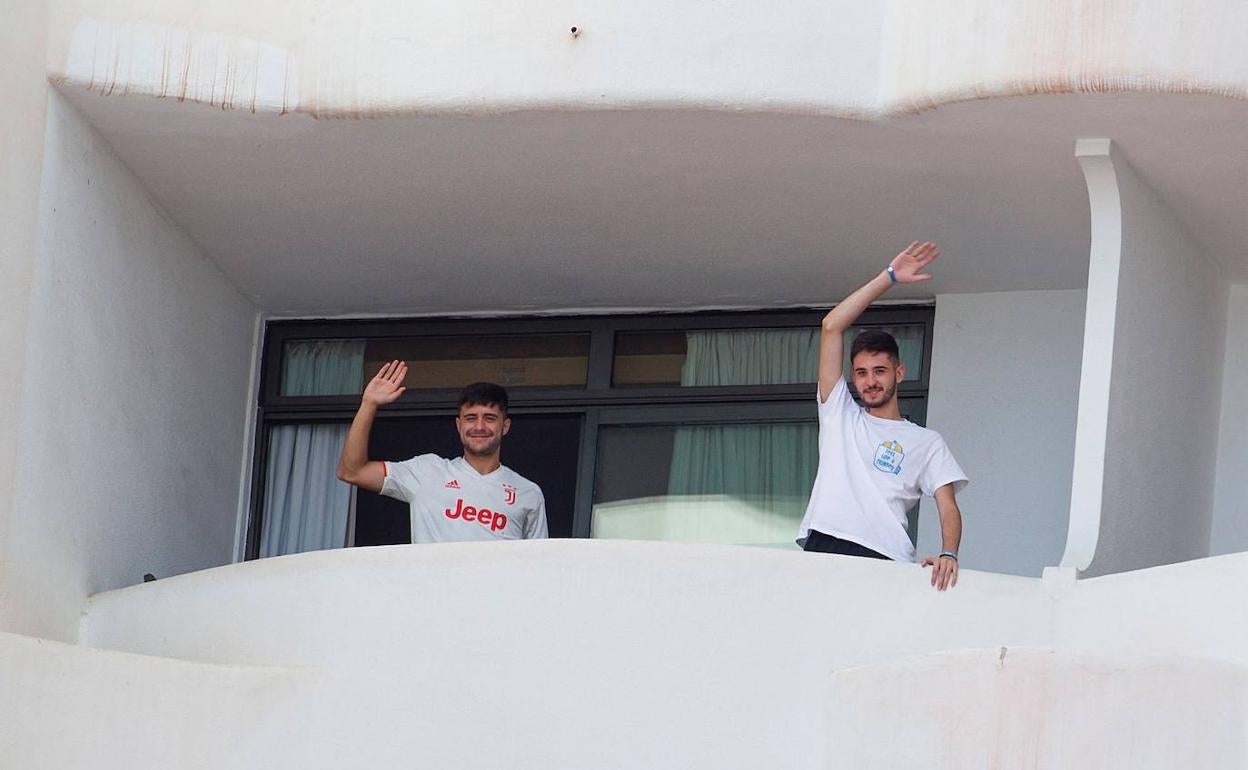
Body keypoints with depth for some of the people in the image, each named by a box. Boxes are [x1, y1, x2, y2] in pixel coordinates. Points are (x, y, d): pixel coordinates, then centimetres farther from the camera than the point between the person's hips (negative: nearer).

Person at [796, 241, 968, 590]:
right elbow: (831, 326, 18)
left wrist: (948, 554, -13)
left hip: (884, 560, -1)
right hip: (821, 547, 1)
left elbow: (948, 508, 9)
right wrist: (888, 278, 16)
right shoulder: (839, 415, 25)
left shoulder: (926, 442, 20)